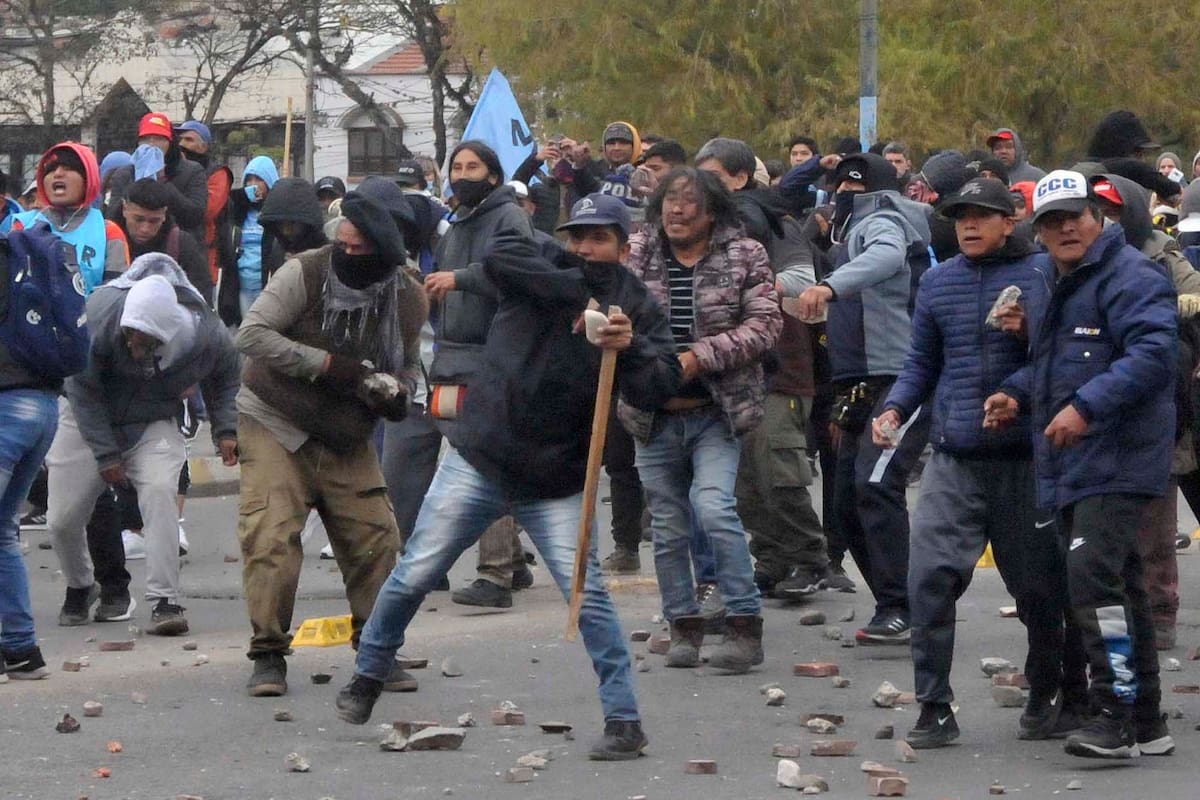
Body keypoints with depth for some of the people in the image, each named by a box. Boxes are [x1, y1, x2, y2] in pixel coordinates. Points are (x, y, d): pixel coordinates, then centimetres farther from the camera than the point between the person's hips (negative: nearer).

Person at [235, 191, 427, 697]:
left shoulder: (408, 302, -2)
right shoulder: (305, 273, -15)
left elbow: (407, 366, 14)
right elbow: (251, 334, -19)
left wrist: (397, 393, -11)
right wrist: (323, 364, -25)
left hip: (347, 441, 4)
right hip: (273, 426, -4)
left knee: (376, 540, -2)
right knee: (272, 538, -13)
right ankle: (268, 655, -5)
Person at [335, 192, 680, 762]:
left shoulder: (636, 308, -3)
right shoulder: (540, 272, -4)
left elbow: (659, 389, -14)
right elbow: (499, 257, -26)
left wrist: (630, 348, -34)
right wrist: (581, 288, -27)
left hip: (557, 485, -1)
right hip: (479, 463, 1)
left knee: (586, 594, -13)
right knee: (414, 576, 6)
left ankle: (624, 721, -5)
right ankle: (366, 679, 27)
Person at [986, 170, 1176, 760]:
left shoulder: (1130, 278, -10)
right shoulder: (1059, 288, 21)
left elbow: (1152, 355, -23)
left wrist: (1087, 406, -28)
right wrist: (1017, 394, 12)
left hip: (1117, 461, -10)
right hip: (1072, 466, 10)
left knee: (1092, 573, -21)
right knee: (1120, 587, 13)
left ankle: (1118, 712, -22)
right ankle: (1145, 725, 18)